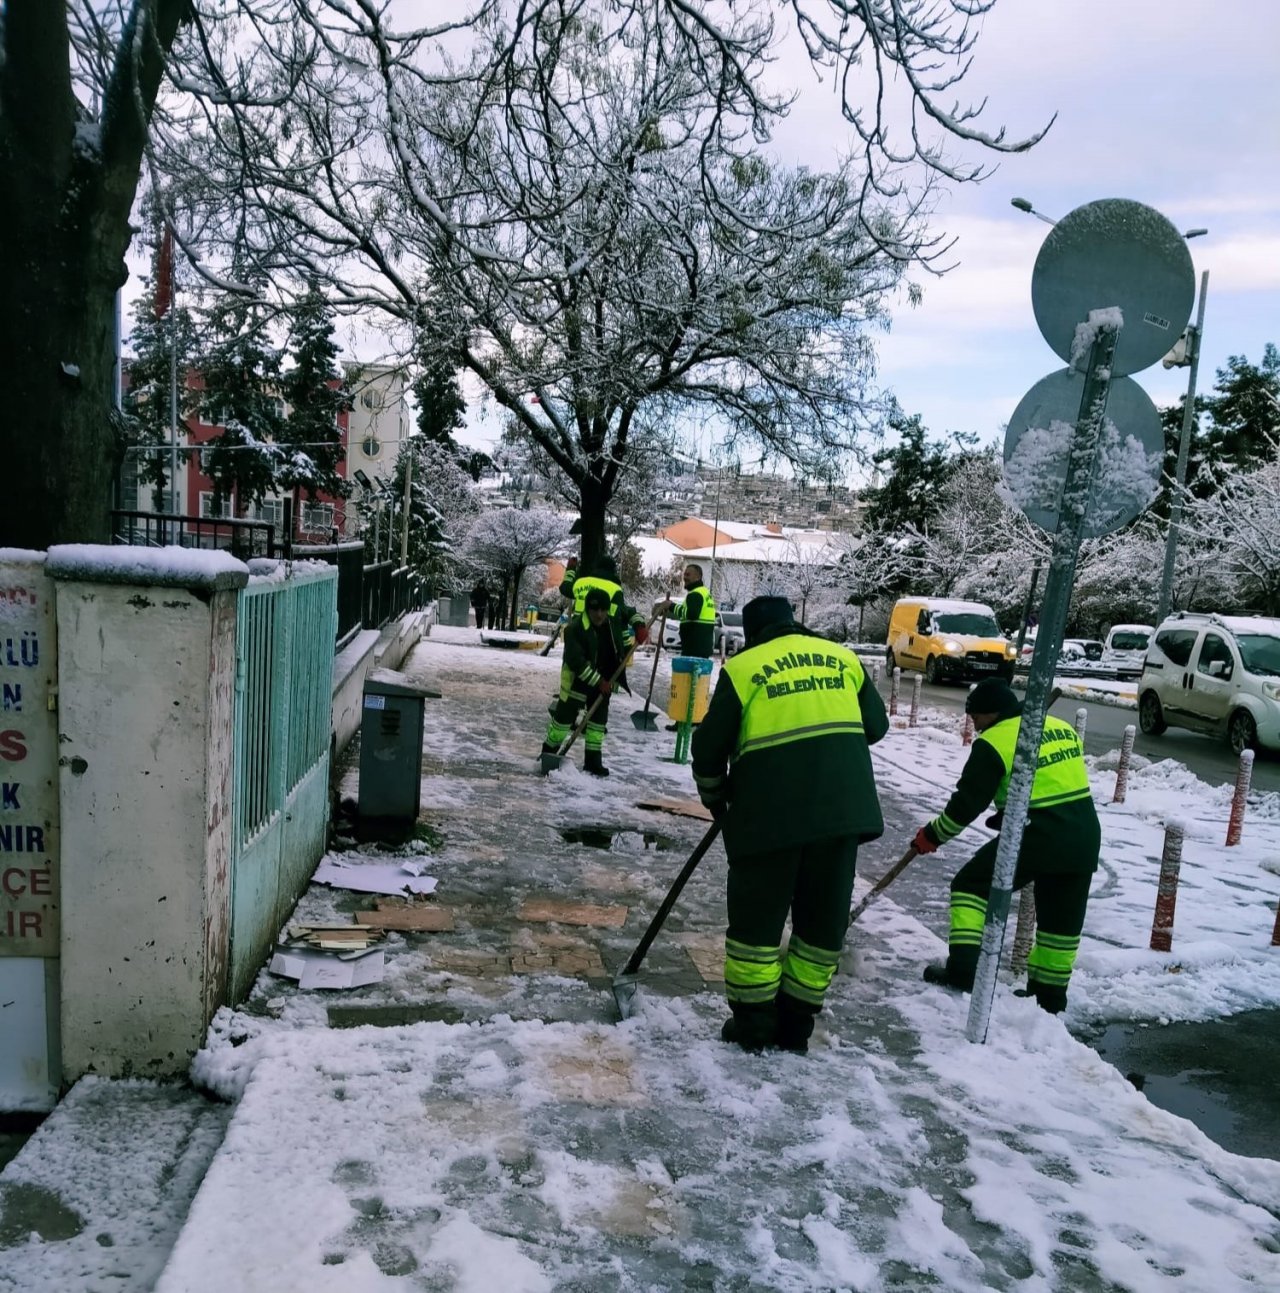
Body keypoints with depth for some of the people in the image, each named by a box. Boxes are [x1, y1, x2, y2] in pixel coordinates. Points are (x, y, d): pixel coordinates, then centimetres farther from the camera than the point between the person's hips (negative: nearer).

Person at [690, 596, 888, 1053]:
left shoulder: (742, 668, 4)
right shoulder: (844, 658, 14)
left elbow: (710, 746, 4)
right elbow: (875, 726, 19)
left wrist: (715, 799, 21)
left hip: (772, 810, -3)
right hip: (845, 807, 4)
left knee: (757, 914, 12)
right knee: (823, 918, 16)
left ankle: (752, 1025, 20)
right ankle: (796, 1025, 25)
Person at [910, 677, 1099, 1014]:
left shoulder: (993, 743, -9)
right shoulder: (1063, 728, 13)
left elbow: (967, 803, -8)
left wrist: (932, 835, 5)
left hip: (1038, 838, -7)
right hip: (1083, 839, 7)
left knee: (972, 885, 7)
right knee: (1062, 919, 18)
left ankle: (962, 970, 2)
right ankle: (1050, 992, 29)